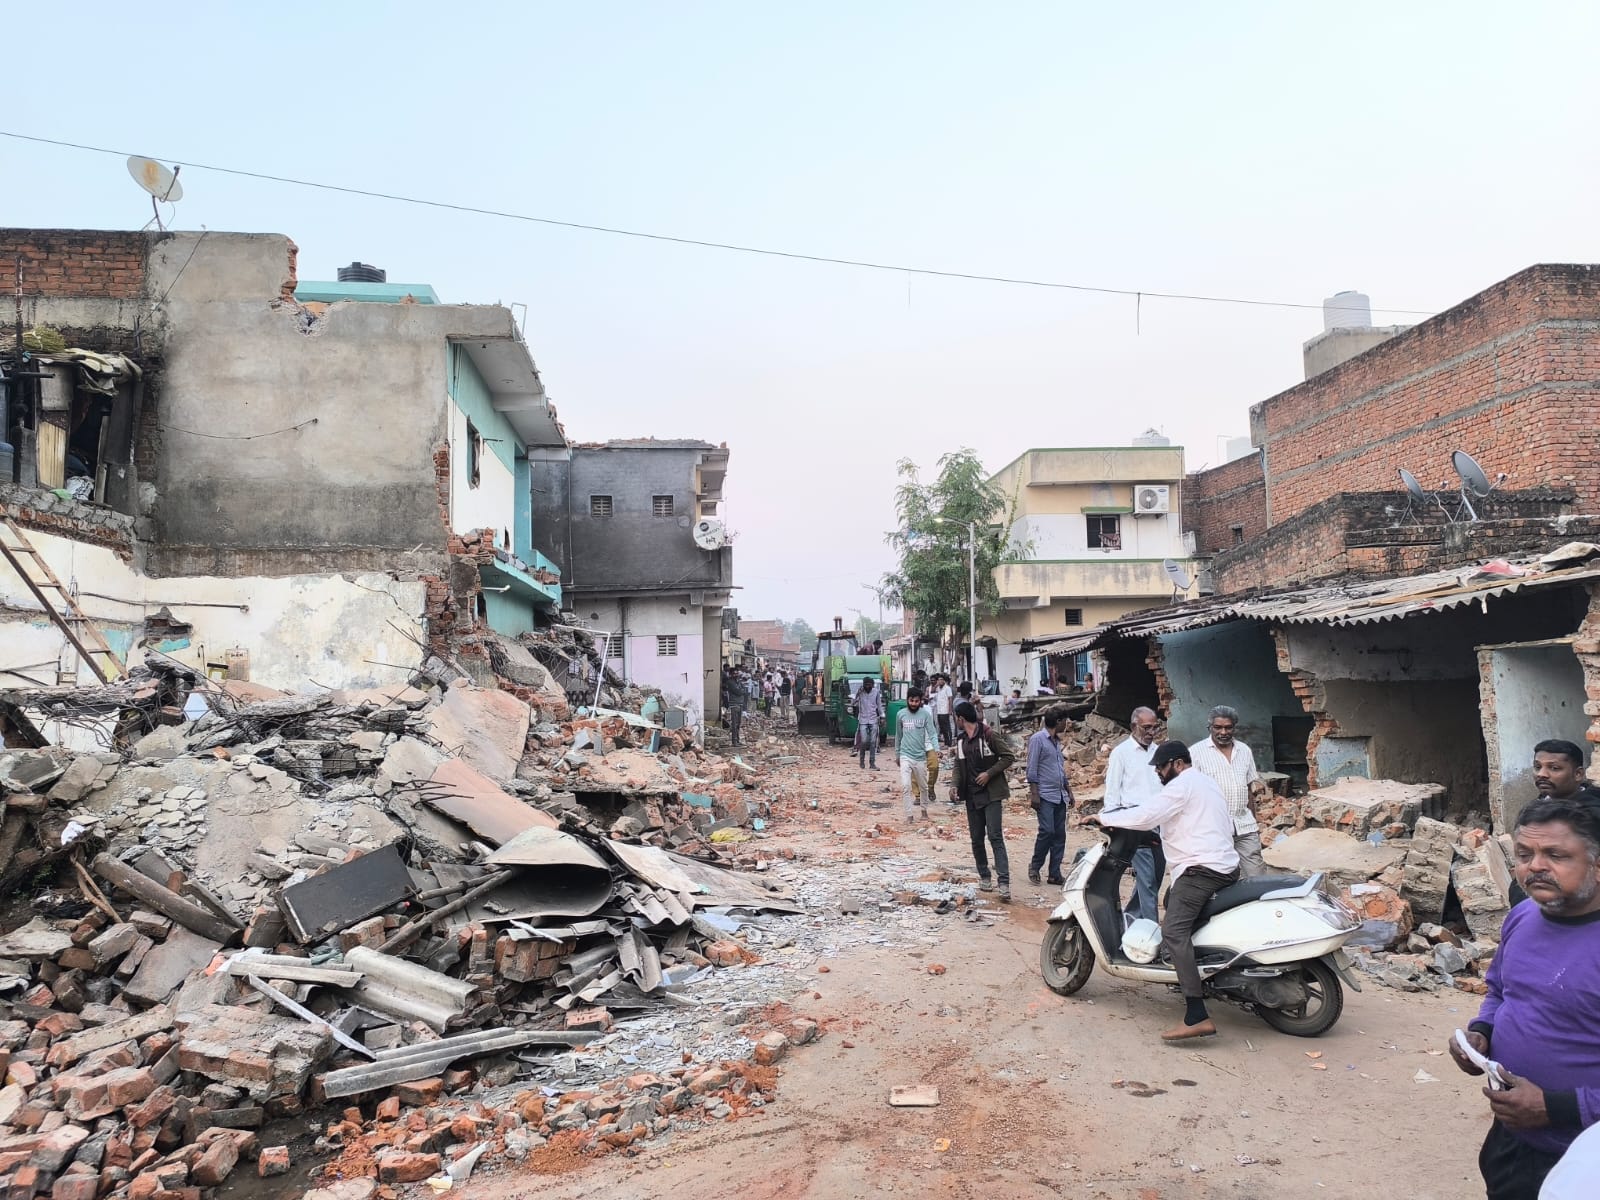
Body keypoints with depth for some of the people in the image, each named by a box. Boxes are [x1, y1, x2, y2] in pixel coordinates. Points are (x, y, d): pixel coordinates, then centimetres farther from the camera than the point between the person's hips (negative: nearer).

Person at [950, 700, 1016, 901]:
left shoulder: (989, 735, -11)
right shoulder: (961, 740, 11)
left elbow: (1009, 756, -10)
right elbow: (959, 765, 17)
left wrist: (989, 773, -16)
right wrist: (955, 785, 0)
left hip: (991, 794, -7)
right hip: (972, 796, 7)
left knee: (995, 837, -13)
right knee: (976, 839, 10)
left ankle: (1004, 882, -15)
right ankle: (984, 877, 23)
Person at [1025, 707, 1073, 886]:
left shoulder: (1056, 740, 18)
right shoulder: (1038, 739, -6)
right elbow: (1032, 769, -11)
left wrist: (1069, 791, 21)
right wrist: (1034, 793, -16)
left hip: (1060, 796, 8)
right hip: (1045, 796, -8)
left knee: (1060, 835, 4)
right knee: (1047, 831, -14)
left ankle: (1054, 874, 8)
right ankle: (1035, 866, 4)